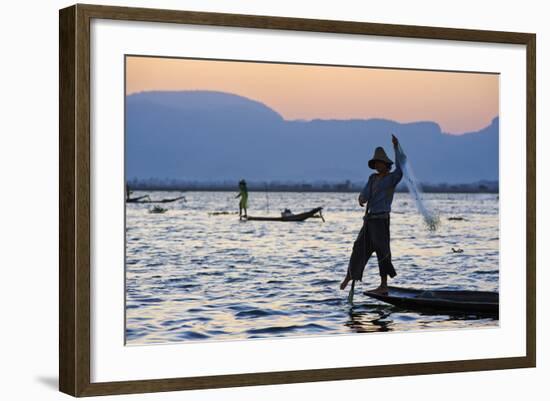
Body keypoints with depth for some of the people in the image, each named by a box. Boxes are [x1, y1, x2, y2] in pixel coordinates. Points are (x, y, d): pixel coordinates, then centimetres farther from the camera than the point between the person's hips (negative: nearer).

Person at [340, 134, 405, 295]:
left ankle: (384, 286, -2)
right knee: (359, 247, 12)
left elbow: (401, 166, -22)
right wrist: (361, 199, -17)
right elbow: (364, 194, 7)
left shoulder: (392, 178, -4)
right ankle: (349, 275, 29)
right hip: (370, 219, 6)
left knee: (382, 251, -6)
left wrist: (396, 147, -28)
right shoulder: (373, 178, 14)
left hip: (381, 219, -6)